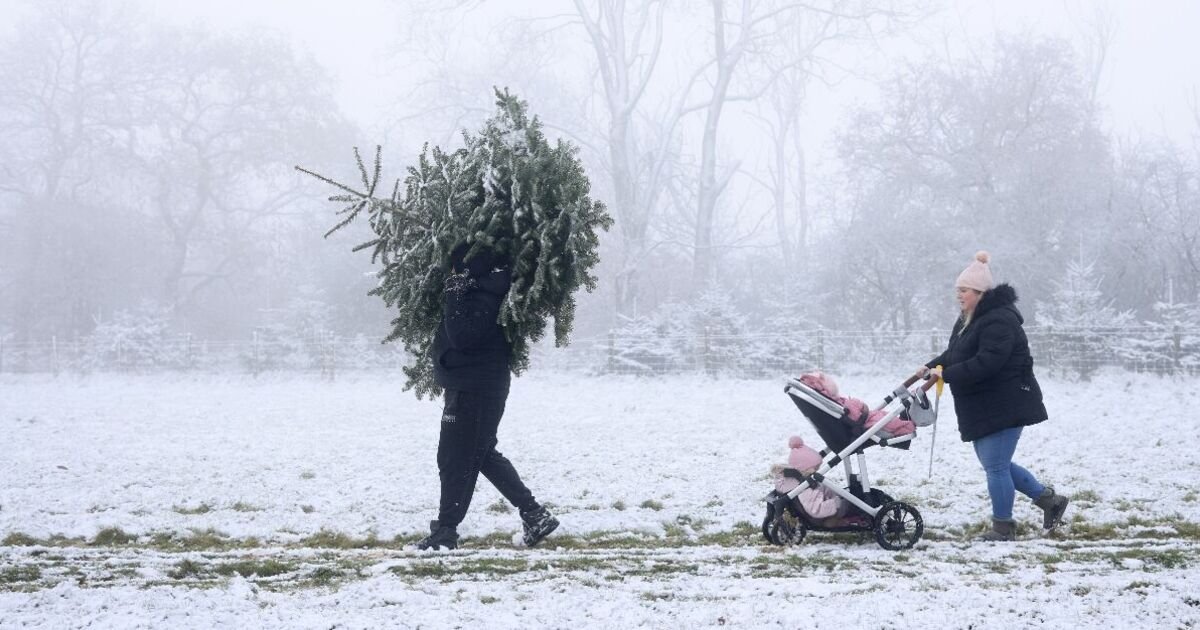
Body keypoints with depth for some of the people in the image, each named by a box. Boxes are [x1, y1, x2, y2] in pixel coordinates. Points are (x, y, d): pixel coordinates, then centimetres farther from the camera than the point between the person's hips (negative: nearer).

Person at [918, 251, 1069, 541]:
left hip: (1005, 407, -11)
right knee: (994, 463, 16)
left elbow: (987, 362, -30)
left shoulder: (999, 320, -21)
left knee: (995, 465, -5)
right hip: (981, 409, 11)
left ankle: (1003, 526, 9)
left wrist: (945, 374, -26)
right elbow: (953, 354, 20)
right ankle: (1048, 498, 27)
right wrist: (931, 367, 1)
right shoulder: (968, 320, 14)